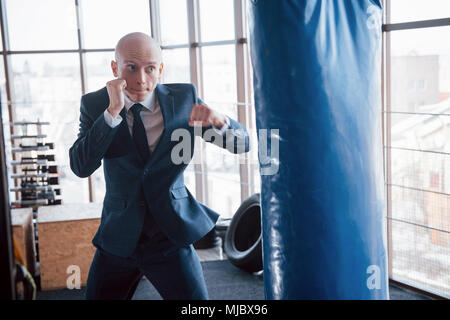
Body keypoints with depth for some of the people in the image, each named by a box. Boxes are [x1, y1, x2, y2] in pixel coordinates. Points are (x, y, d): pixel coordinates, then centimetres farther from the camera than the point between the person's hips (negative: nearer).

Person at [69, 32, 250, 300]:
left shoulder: (184, 98, -3)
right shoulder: (95, 104, -4)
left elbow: (243, 143, -4)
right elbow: (80, 167, -16)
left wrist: (218, 120, -26)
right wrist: (112, 112, -25)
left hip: (171, 236, 0)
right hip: (118, 240, 1)